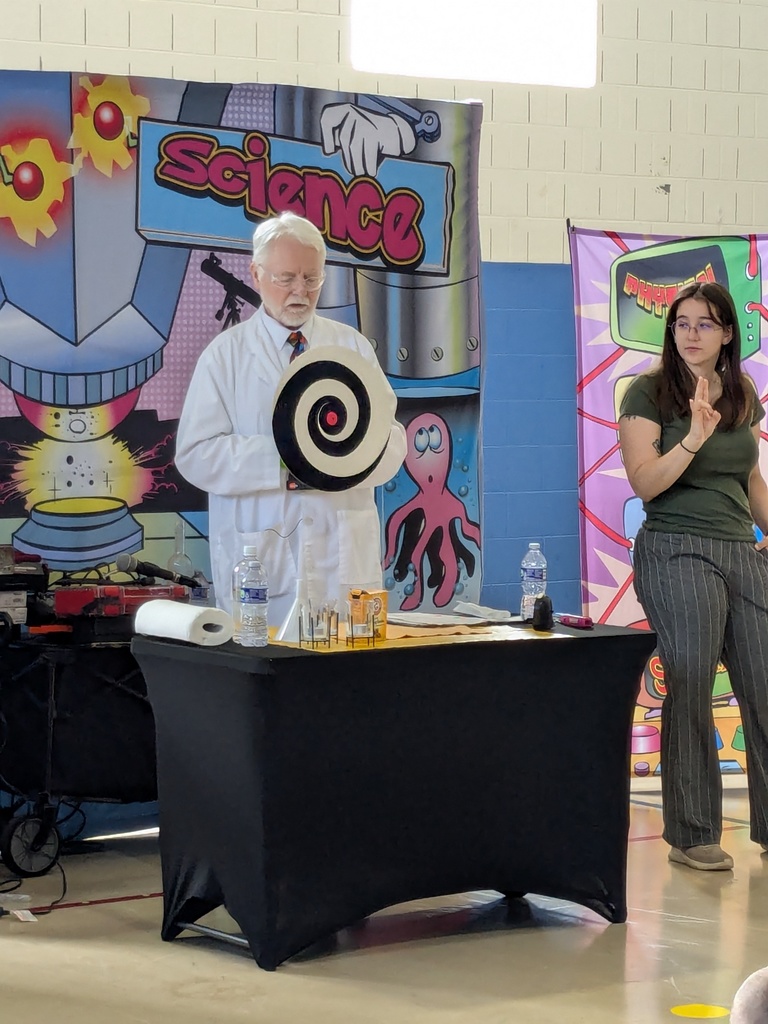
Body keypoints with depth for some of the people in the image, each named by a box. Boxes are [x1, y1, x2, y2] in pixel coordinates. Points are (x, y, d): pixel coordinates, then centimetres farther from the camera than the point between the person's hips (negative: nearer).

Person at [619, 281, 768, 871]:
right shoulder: (649, 392, -3)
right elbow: (644, 482, -11)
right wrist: (694, 438, -23)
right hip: (677, 553, -5)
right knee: (691, 691, -4)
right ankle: (691, 836, 5)